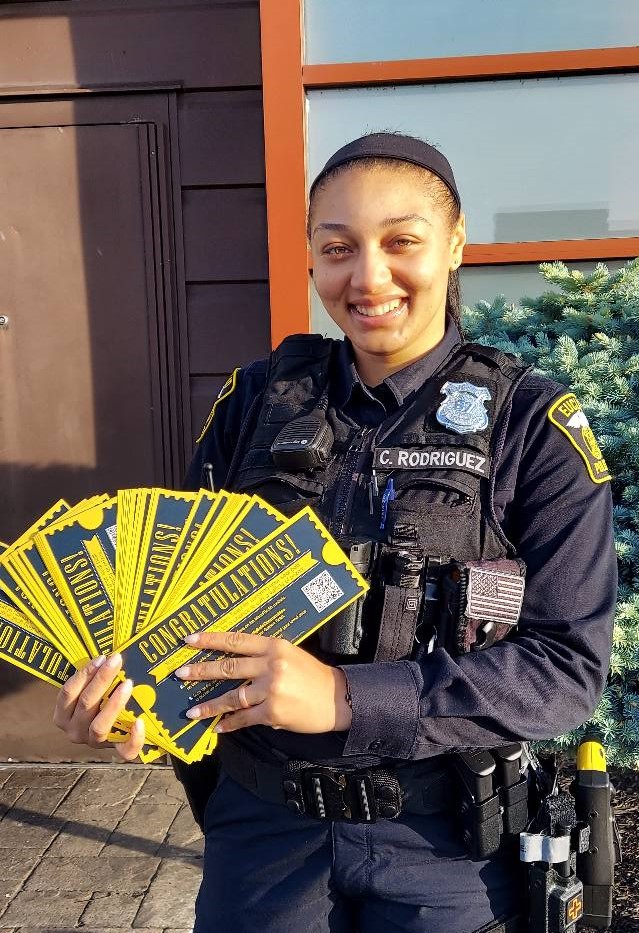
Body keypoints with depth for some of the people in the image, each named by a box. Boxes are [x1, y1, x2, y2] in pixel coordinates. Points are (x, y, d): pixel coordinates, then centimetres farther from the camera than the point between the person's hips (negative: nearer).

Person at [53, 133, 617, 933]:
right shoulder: (257, 397, -3)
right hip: (261, 818, 2)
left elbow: (569, 665, -15)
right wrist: (123, 682, -16)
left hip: (445, 840, -1)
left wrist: (346, 698, -24)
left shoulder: (533, 425, -11)